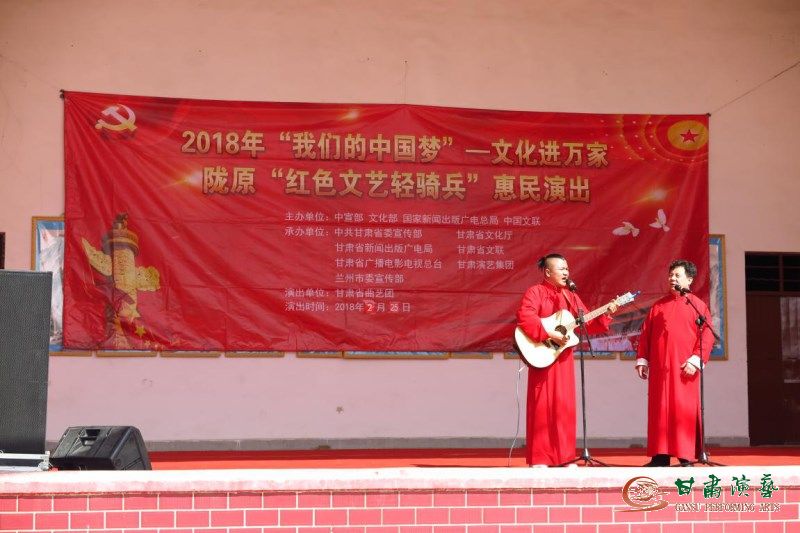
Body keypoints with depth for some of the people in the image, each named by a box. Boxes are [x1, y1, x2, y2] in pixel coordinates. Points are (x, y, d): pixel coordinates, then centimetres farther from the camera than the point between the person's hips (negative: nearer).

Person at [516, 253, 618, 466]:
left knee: (564, 405, 6)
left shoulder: (571, 297, 15)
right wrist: (550, 334, -25)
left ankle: (564, 457, 12)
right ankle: (538, 459, 1)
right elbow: (524, 317, -23)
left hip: (563, 358, 6)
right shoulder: (535, 292, -6)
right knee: (542, 405, -4)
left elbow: (587, 324, 13)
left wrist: (606, 314, -2)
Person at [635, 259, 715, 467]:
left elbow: (707, 335, -4)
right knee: (660, 410, 2)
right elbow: (645, 334, 14)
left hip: (684, 368, -4)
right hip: (659, 368, 4)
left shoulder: (697, 305, 3)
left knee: (685, 410, -3)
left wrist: (696, 360, -14)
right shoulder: (658, 306, 15)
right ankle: (660, 456, 6)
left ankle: (686, 457, 2)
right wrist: (642, 359, 5)